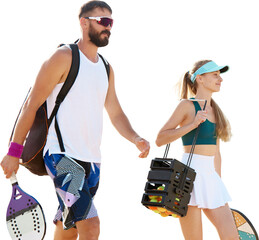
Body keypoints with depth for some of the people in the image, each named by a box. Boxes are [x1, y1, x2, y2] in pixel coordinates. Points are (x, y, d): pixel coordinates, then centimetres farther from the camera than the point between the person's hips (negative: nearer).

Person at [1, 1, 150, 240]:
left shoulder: (106, 68, 17)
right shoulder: (64, 57, -6)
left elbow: (115, 113, 21)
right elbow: (32, 104, -7)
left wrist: (136, 139, 1)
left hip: (91, 160, 8)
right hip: (62, 156, -8)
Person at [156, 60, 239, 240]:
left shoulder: (214, 109, 17)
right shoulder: (187, 105, -3)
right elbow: (160, 139, -8)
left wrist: (218, 183, 20)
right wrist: (192, 124, -15)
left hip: (211, 176, 7)